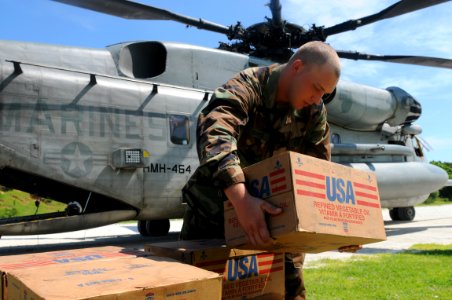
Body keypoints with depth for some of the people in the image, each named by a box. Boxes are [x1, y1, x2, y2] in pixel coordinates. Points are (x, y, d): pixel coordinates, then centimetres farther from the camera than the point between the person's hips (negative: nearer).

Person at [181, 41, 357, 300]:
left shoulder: (314, 112, -6)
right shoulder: (247, 87, -25)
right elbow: (214, 133, -45)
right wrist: (240, 199, -58)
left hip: (269, 216, 5)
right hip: (215, 210, -4)